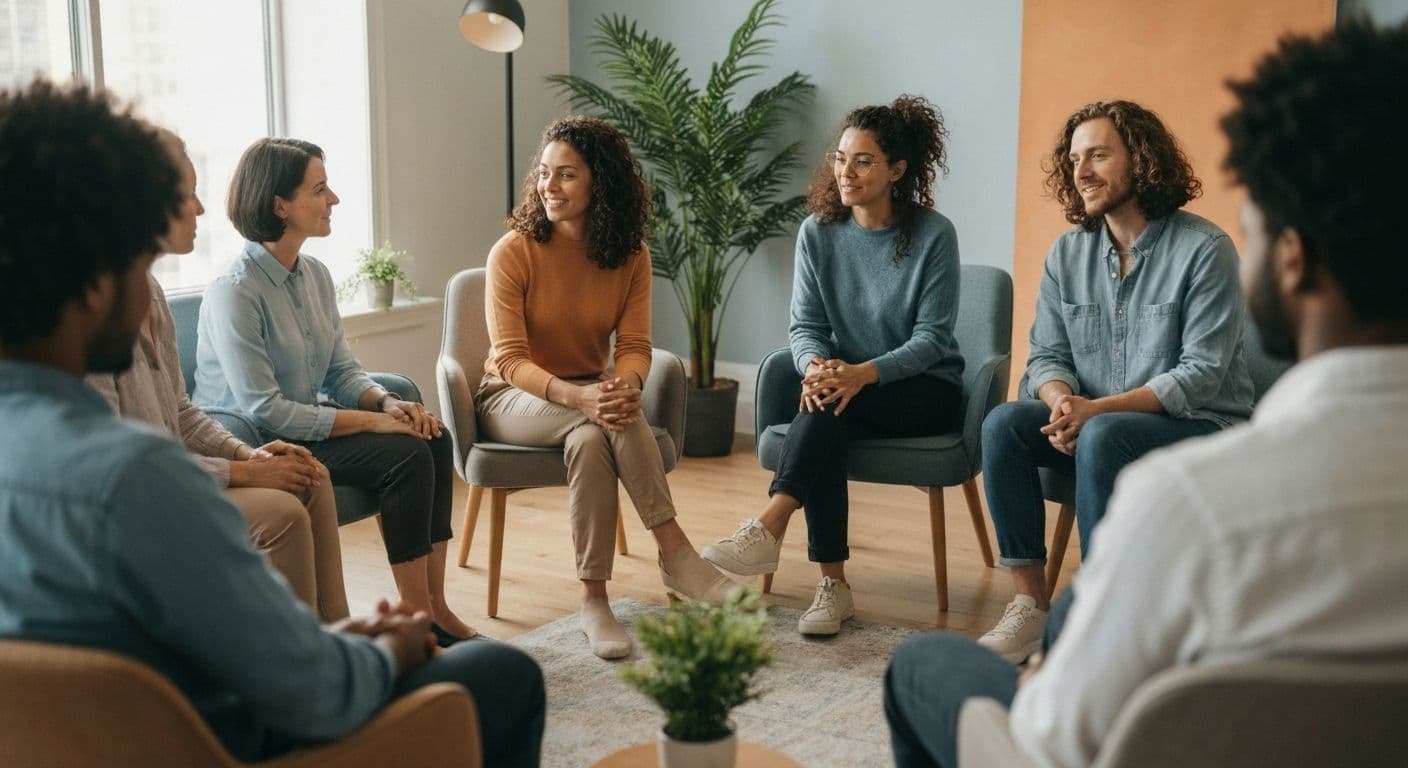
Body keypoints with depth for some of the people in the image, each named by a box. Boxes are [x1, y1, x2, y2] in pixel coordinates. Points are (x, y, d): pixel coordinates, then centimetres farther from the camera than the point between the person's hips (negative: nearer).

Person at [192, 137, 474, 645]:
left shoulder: (315, 275, 7)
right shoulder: (235, 291, -19)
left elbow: (343, 371, 11)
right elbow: (263, 410, -23)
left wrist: (388, 402, -12)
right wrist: (370, 420, -22)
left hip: (306, 423, 8)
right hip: (252, 445, -8)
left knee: (433, 439, -13)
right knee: (404, 455, -22)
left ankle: (433, 608, -10)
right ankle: (416, 616, -11)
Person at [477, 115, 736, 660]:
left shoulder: (630, 255, -3)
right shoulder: (513, 252, -14)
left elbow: (634, 345, -8)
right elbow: (510, 359, -19)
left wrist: (626, 384, -34)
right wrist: (577, 395, -38)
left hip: (589, 393, 3)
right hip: (513, 401, -3)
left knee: (591, 439, -36)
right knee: (612, 417, -35)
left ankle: (594, 599, -34)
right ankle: (674, 551, -31)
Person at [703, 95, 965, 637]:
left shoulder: (933, 235, -11)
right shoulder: (818, 232, 1)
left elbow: (931, 337, -14)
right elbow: (805, 324, -1)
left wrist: (864, 373, -32)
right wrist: (815, 365, -26)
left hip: (925, 391, -3)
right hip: (848, 382, 3)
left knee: (829, 404, -33)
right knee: (825, 421, -32)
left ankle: (767, 530, -39)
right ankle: (833, 586, -30)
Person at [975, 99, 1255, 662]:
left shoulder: (1205, 249, -11)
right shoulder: (1068, 253, 6)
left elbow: (1202, 373, -17)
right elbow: (1046, 356, 5)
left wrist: (1097, 409, -25)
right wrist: (1062, 401, -20)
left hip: (1197, 427, -5)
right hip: (1092, 423, 6)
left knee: (1102, 437, -34)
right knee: (1004, 423, -20)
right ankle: (1030, 606, -19)